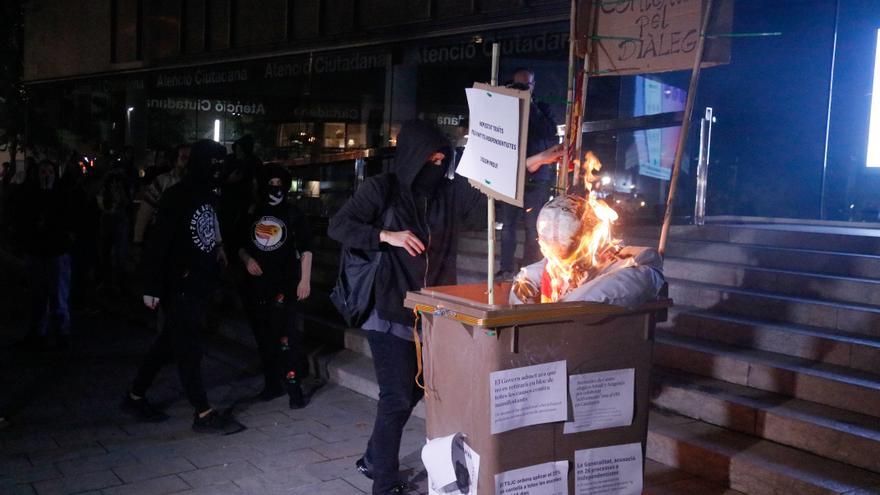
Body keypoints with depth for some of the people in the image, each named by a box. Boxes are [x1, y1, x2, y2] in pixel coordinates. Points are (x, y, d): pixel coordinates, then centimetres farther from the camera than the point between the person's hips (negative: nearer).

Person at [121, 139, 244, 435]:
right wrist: (152, 288, -18)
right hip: (180, 285, -8)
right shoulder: (177, 197, -13)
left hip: (200, 284, 8)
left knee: (169, 343, 15)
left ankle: (135, 397, 28)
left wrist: (217, 249, 7)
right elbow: (158, 244, -16)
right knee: (189, 349, -3)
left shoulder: (209, 197, 11)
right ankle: (203, 414, 2)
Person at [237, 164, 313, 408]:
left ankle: (293, 387, -9)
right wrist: (247, 259, -2)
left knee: (284, 337, -13)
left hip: (284, 283, -4)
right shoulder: (251, 214, 10)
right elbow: (240, 245, 19)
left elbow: (306, 249, 0)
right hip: (256, 283, 4)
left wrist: (305, 280, -7)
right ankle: (272, 383, 22)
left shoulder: (293, 214, 2)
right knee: (263, 337, 10)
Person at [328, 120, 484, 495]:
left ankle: (374, 460, 36)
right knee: (397, 399, -2)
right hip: (393, 314, -5)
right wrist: (388, 236, -16)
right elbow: (338, 226, -5)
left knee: (413, 393, 14)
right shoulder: (382, 189, -3)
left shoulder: (450, 192, 6)